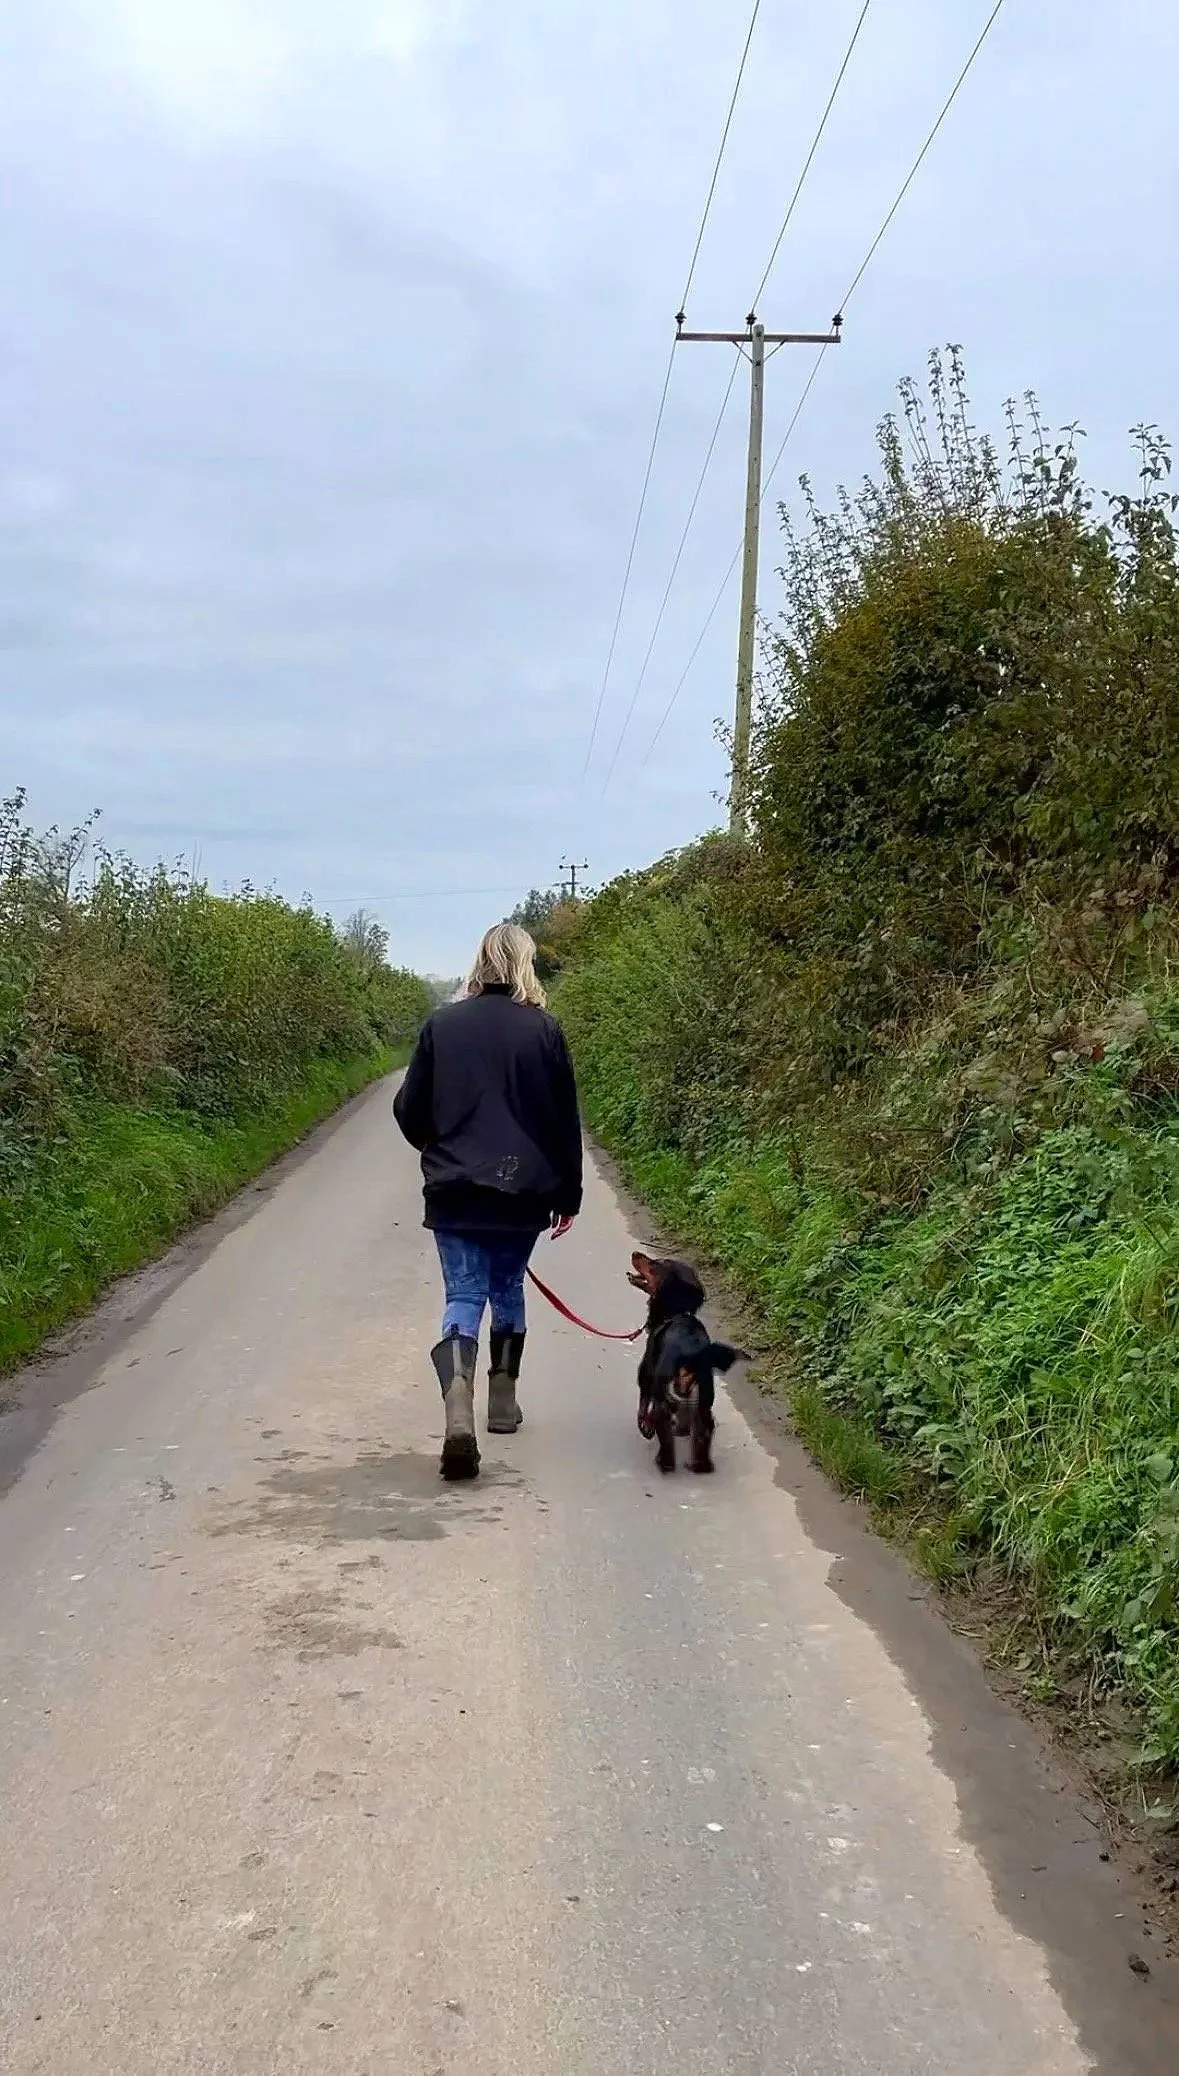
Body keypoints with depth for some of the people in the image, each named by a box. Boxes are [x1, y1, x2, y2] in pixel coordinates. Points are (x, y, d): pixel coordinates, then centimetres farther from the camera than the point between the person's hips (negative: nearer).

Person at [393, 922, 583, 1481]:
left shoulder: (442, 1024, -2)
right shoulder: (544, 1029, -4)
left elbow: (409, 1109, 3)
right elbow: (565, 1119, 0)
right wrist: (569, 1194, 10)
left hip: (455, 1189, 0)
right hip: (524, 1190, 1)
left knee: (463, 1297, -1)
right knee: (508, 1289, 19)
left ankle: (458, 1411, -23)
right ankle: (503, 1402, 28)